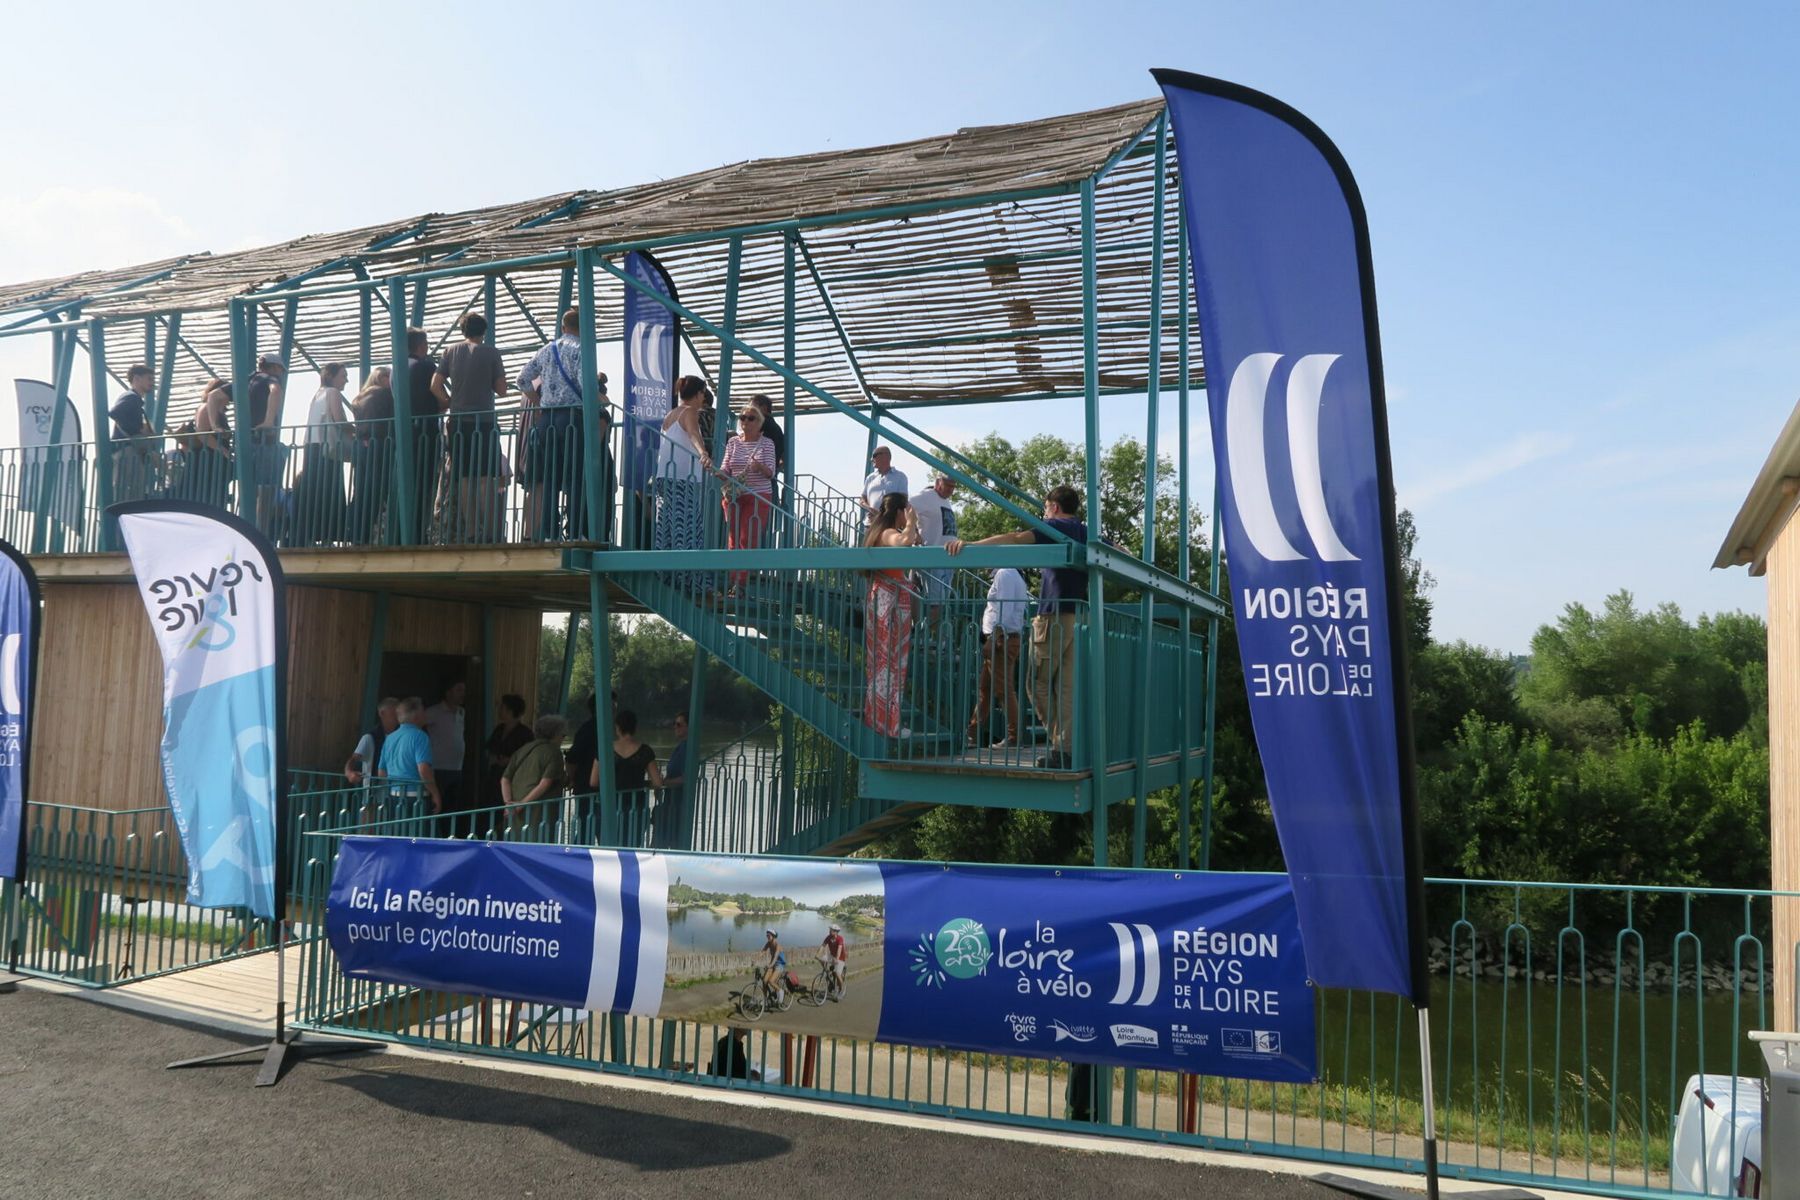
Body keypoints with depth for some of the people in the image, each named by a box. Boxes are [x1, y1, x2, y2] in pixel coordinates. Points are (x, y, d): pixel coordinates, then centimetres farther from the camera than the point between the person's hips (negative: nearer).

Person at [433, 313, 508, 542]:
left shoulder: (452, 351, 7)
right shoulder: (491, 353, -1)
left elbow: (435, 385, 2)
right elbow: (501, 390, -2)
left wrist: (449, 403, 16)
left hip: (458, 422, 3)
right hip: (484, 420, -3)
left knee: (464, 479, 5)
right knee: (485, 478, -3)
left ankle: (470, 533, 4)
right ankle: (489, 533, -7)